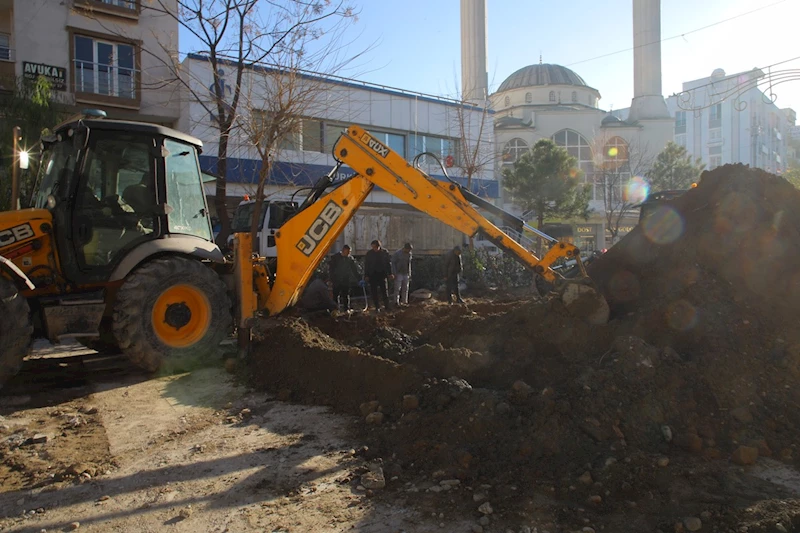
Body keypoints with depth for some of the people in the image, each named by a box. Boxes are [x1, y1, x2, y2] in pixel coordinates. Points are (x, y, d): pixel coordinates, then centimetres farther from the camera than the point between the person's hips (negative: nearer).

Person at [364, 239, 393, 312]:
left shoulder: (384, 252, -1)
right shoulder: (369, 254, -1)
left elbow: (388, 263, 6)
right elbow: (366, 265, 3)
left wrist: (390, 273, 3)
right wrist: (366, 275, -2)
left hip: (382, 274, -1)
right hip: (372, 275, 1)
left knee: (384, 290, 2)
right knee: (374, 292, 3)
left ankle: (386, 305, 12)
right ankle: (377, 307, 11)